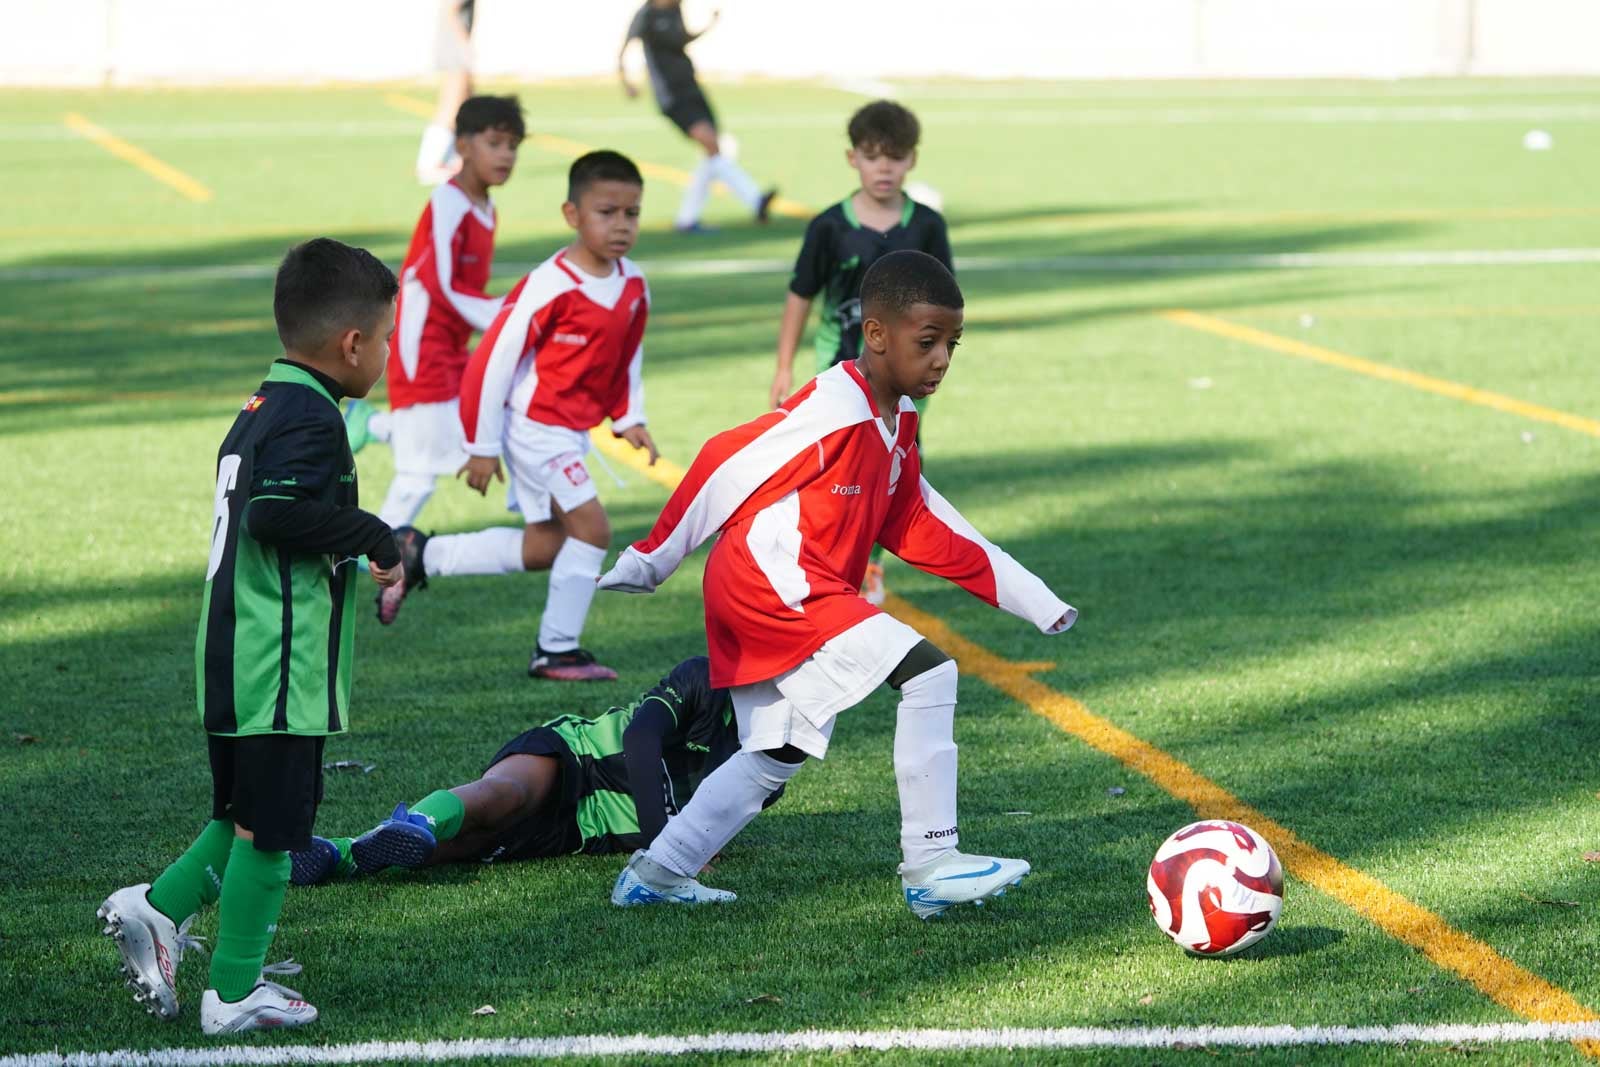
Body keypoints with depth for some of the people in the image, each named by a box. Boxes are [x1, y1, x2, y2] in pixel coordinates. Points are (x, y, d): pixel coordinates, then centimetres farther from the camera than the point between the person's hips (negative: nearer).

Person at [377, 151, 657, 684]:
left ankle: (420, 556, 26)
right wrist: (482, 446, -14)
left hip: (572, 432, 9)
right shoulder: (550, 287, -23)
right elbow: (494, 359, -18)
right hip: (535, 425, -9)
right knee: (591, 528, -13)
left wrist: (629, 419, 3)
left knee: (543, 548, 15)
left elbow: (628, 358, 17)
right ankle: (557, 650, 0)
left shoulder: (633, 286, 0)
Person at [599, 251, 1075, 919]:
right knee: (928, 673, -17)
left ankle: (654, 876, 25)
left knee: (779, 755, 19)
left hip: (763, 604, 11)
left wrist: (1033, 600, 15)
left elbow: (916, 528, 17)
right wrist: (647, 563, -10)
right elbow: (727, 466, -16)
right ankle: (930, 867, -15)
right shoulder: (835, 409, -18)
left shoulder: (898, 424, 12)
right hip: (776, 586, -11)